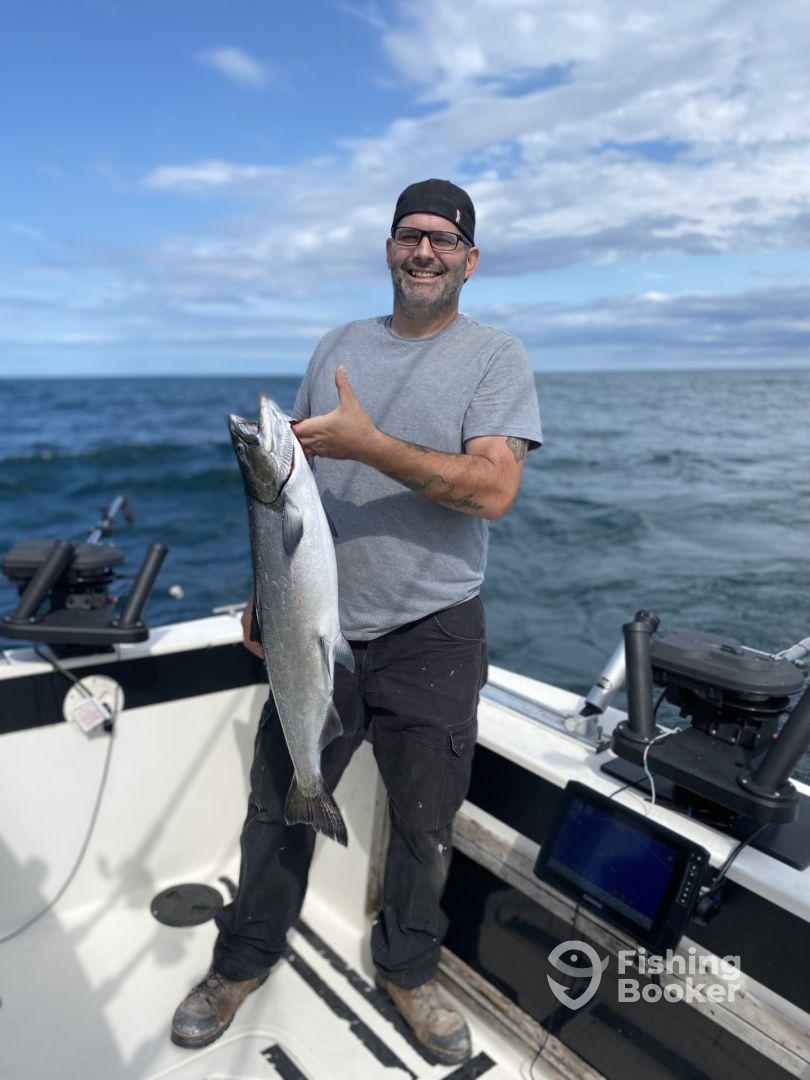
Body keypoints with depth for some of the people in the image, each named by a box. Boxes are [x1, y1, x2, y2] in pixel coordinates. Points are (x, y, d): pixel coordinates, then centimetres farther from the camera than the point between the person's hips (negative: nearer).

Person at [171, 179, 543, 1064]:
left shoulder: (496, 357, -2)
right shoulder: (338, 346, 11)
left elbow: (494, 490, -17)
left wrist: (370, 443, -24)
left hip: (431, 636, -2)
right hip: (319, 626, 3)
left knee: (423, 825, 13)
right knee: (279, 803, 14)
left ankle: (407, 969, 39)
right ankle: (243, 960, 38)